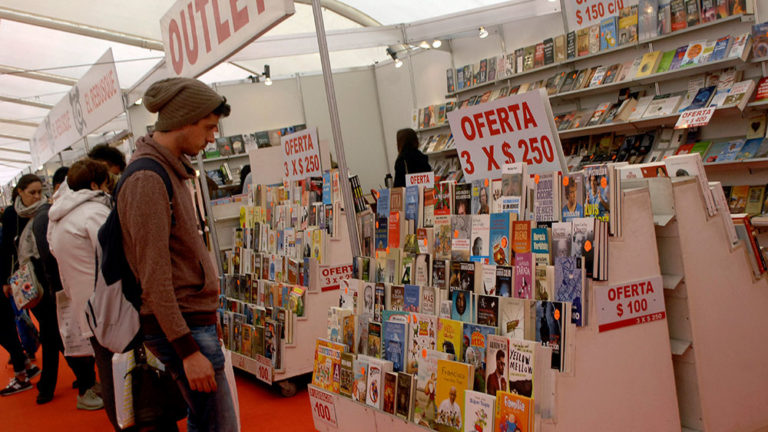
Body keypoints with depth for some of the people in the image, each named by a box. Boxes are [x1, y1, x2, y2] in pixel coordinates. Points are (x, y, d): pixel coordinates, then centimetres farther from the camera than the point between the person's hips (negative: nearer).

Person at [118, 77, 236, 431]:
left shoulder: (170, 171, 14)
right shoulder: (147, 179, -17)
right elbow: (154, 277, -21)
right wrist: (188, 350, -20)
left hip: (194, 318, 10)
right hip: (179, 325, -10)